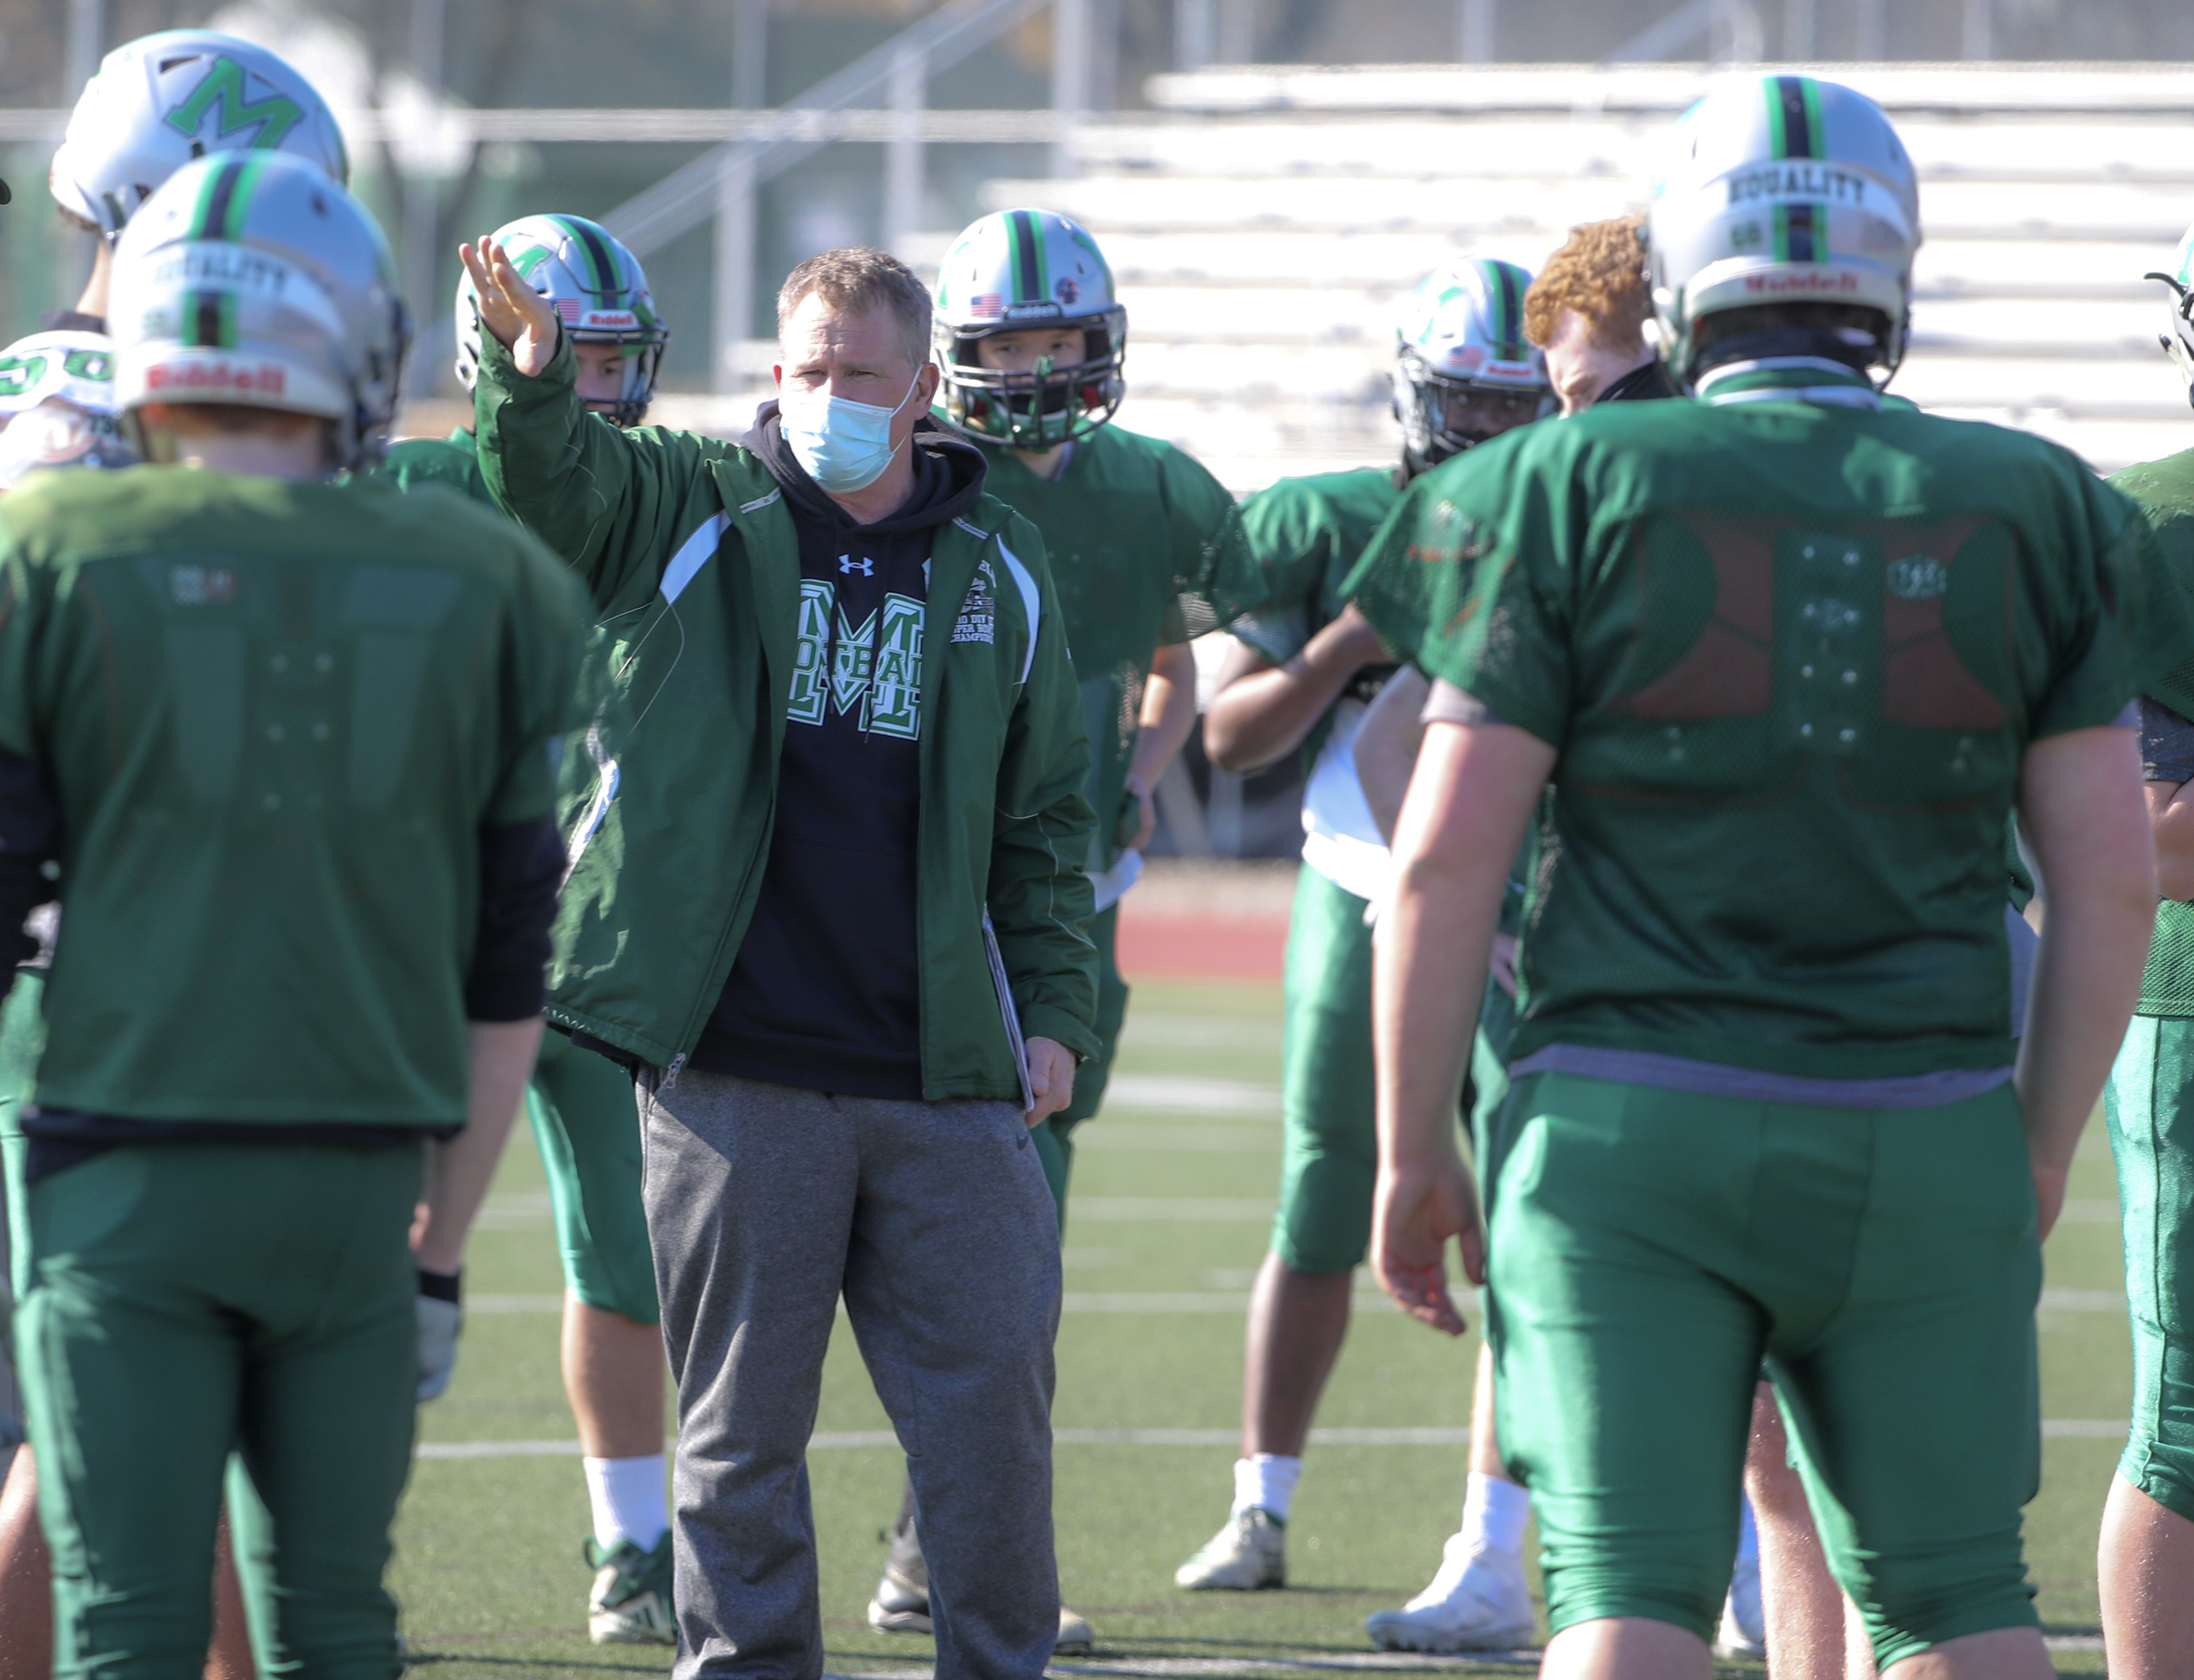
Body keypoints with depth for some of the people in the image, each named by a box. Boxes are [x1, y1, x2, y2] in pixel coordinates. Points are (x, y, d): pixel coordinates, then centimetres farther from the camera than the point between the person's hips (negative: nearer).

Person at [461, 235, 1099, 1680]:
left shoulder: (999, 570, 11)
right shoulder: (693, 516, 5)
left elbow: (1046, 816, 17)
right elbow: (554, 485, -15)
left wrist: (1055, 1008, 8)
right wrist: (530, 382, -36)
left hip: (944, 1077, 2)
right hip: (733, 1064, -2)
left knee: (993, 1403, 2)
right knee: (743, 1423, 4)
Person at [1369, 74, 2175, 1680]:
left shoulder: (1582, 487, -2)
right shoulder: (2034, 510, 4)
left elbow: (1448, 852, -5)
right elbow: (2111, 875, 3)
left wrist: (1414, 1148, 4)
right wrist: (2040, 1153, 13)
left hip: (1629, 1128, -2)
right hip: (1923, 1128, 2)